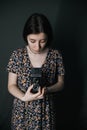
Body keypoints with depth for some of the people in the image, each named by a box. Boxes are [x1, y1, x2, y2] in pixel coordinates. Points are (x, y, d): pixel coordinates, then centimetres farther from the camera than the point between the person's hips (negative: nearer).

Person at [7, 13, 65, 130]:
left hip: (45, 111, 0)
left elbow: (60, 83, 0)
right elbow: (11, 85, -5)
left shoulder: (55, 55, -9)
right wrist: (24, 97, -24)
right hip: (22, 111, 0)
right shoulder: (17, 55, -9)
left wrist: (46, 90, -21)